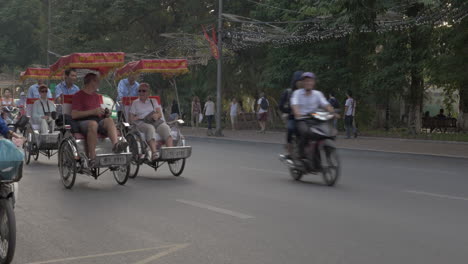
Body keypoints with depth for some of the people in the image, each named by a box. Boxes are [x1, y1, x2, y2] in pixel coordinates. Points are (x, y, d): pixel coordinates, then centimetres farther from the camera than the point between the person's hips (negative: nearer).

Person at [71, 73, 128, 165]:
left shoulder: (97, 96, 29)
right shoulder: (78, 95, 7)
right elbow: (74, 115, -6)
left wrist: (105, 113, 5)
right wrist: (93, 111, -12)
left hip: (98, 121, 5)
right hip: (83, 122, -5)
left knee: (109, 120, -27)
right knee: (93, 123, -39)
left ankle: (116, 144, -53)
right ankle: (92, 157, -42)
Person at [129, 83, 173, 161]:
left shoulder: (153, 101, 26)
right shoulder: (135, 103, 22)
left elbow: (160, 114, 14)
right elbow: (131, 119, 14)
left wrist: (157, 115, -9)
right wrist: (138, 118, -7)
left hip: (156, 121, 3)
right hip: (142, 123, -2)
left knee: (165, 128, -30)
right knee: (150, 128, -38)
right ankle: (154, 152, -54)